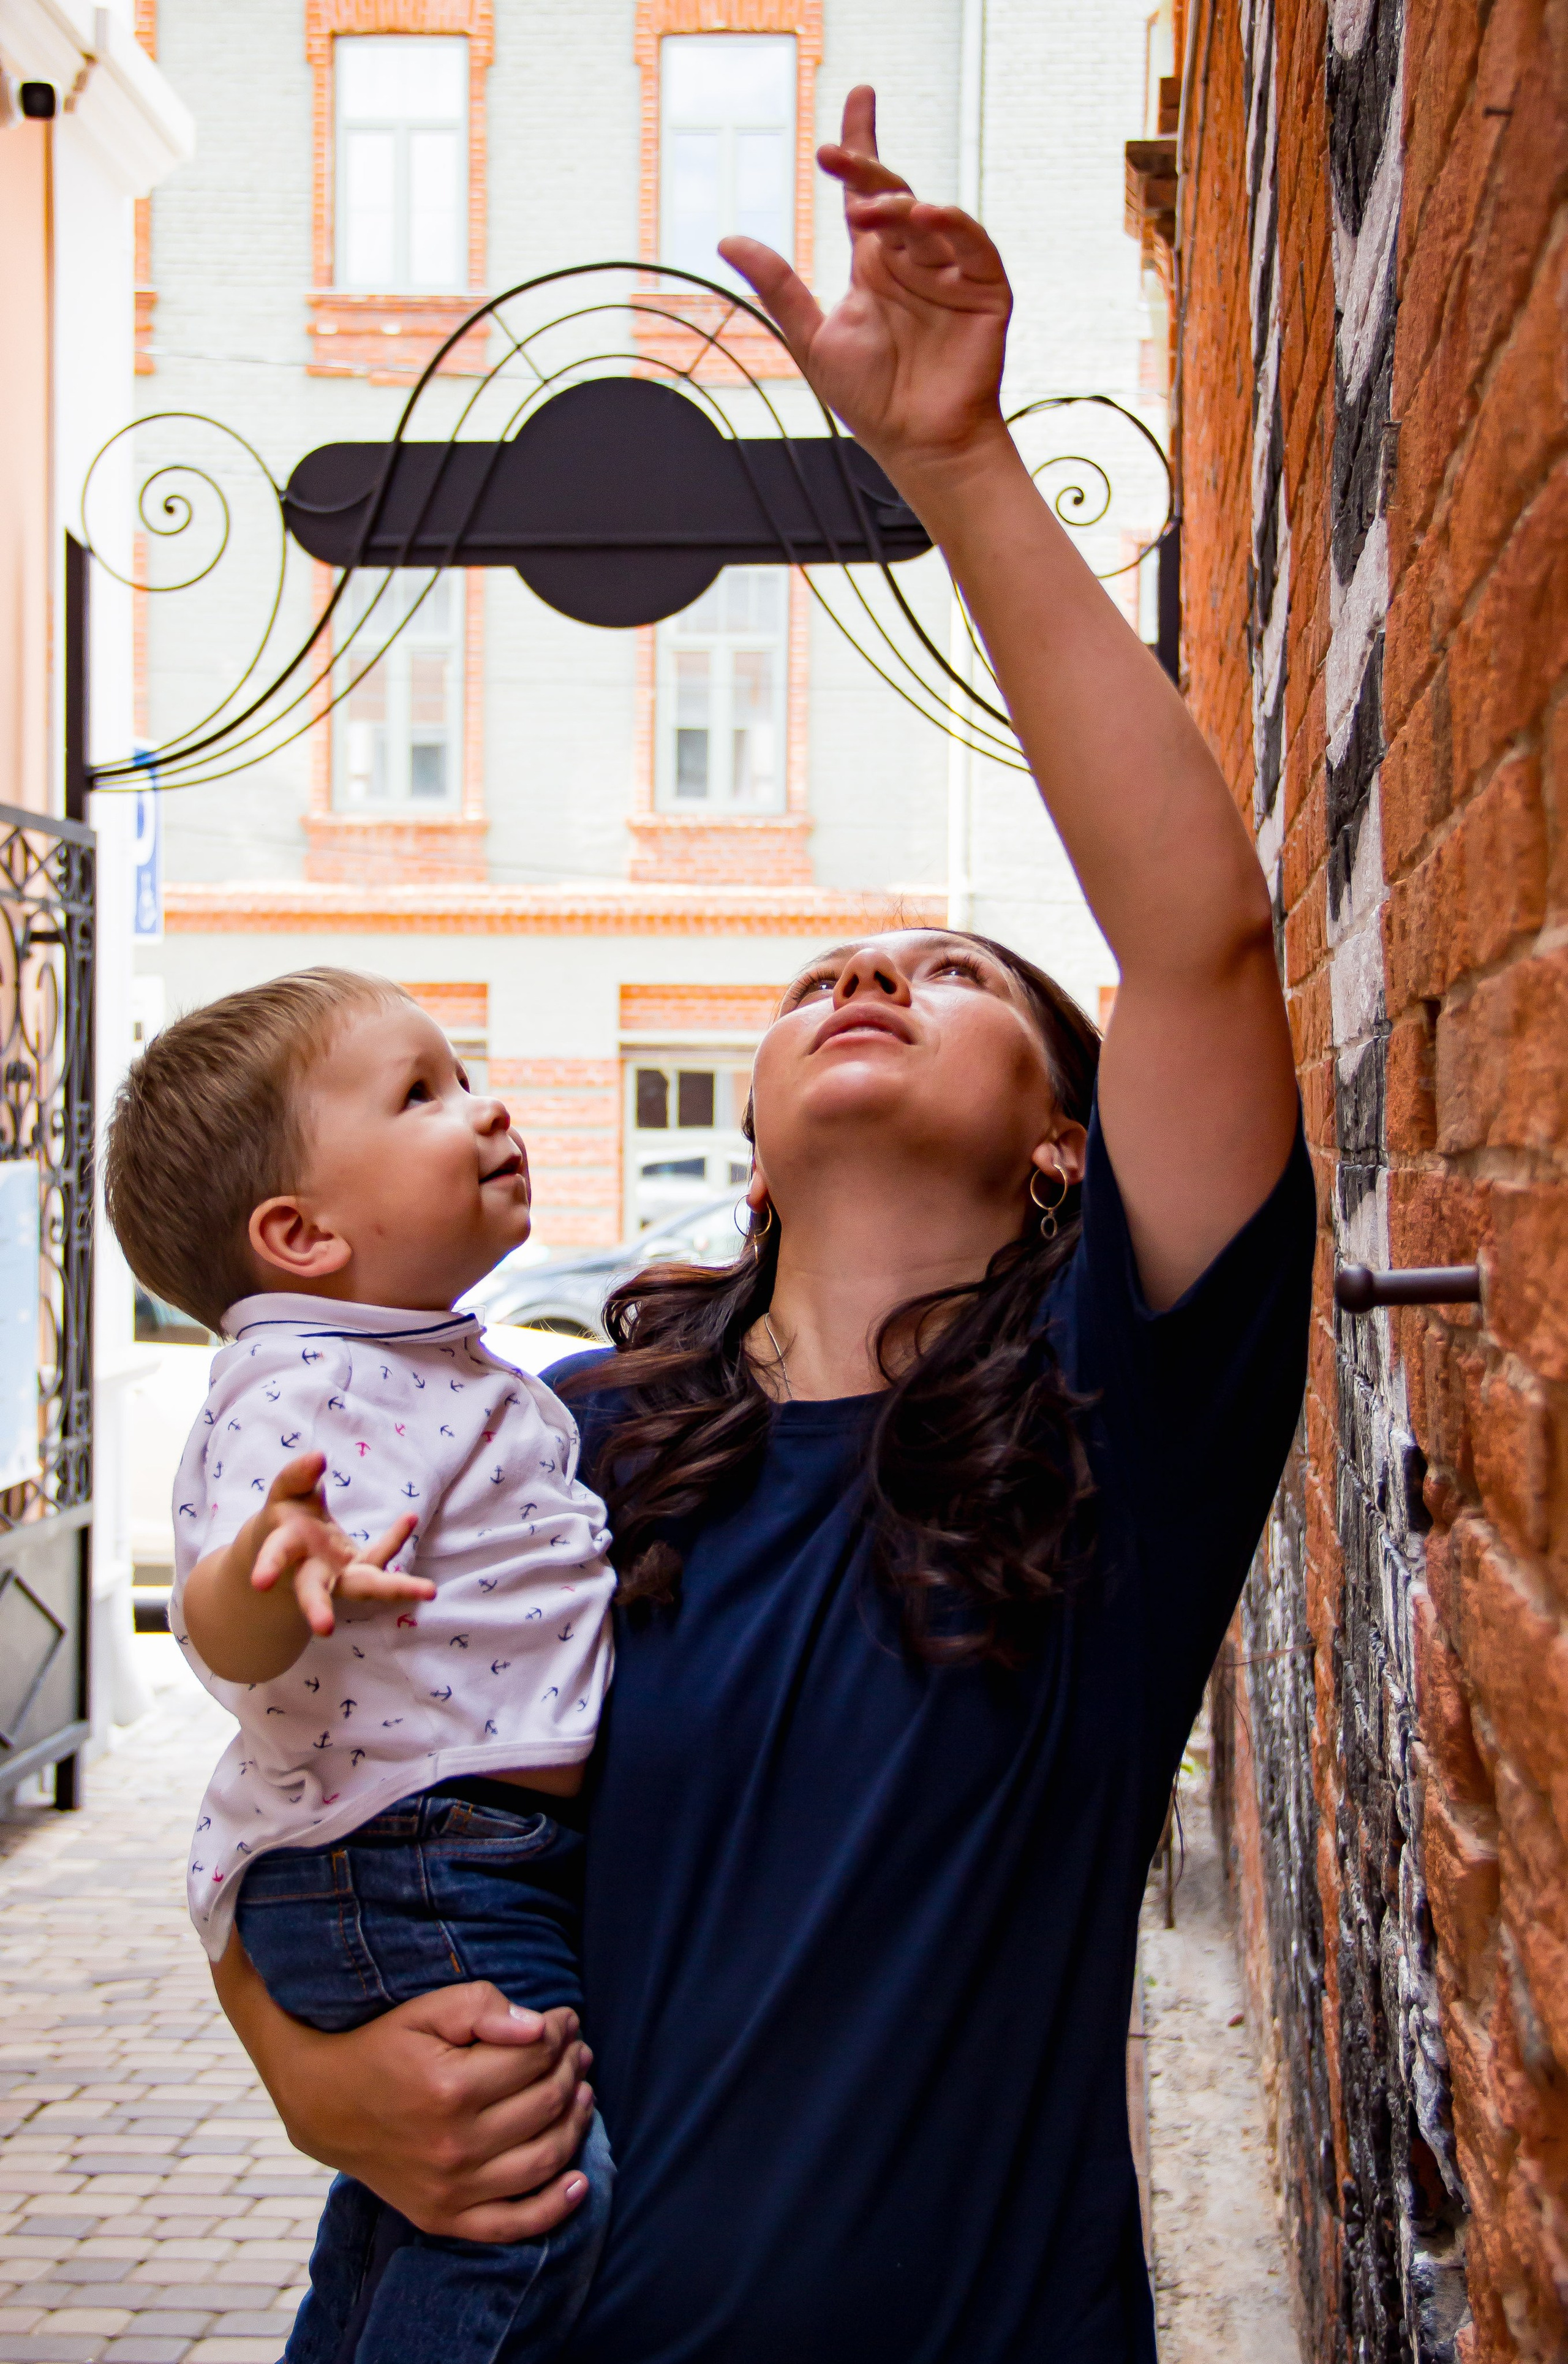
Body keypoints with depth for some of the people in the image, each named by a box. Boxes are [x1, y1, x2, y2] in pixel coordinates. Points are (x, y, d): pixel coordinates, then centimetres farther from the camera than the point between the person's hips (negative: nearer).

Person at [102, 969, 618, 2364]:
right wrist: (269, 1563, -55)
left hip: (482, 1863, 11)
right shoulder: (305, 1390, -20)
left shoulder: (447, 1373, 13)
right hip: (407, 1863, -11)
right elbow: (227, 1638, -35)